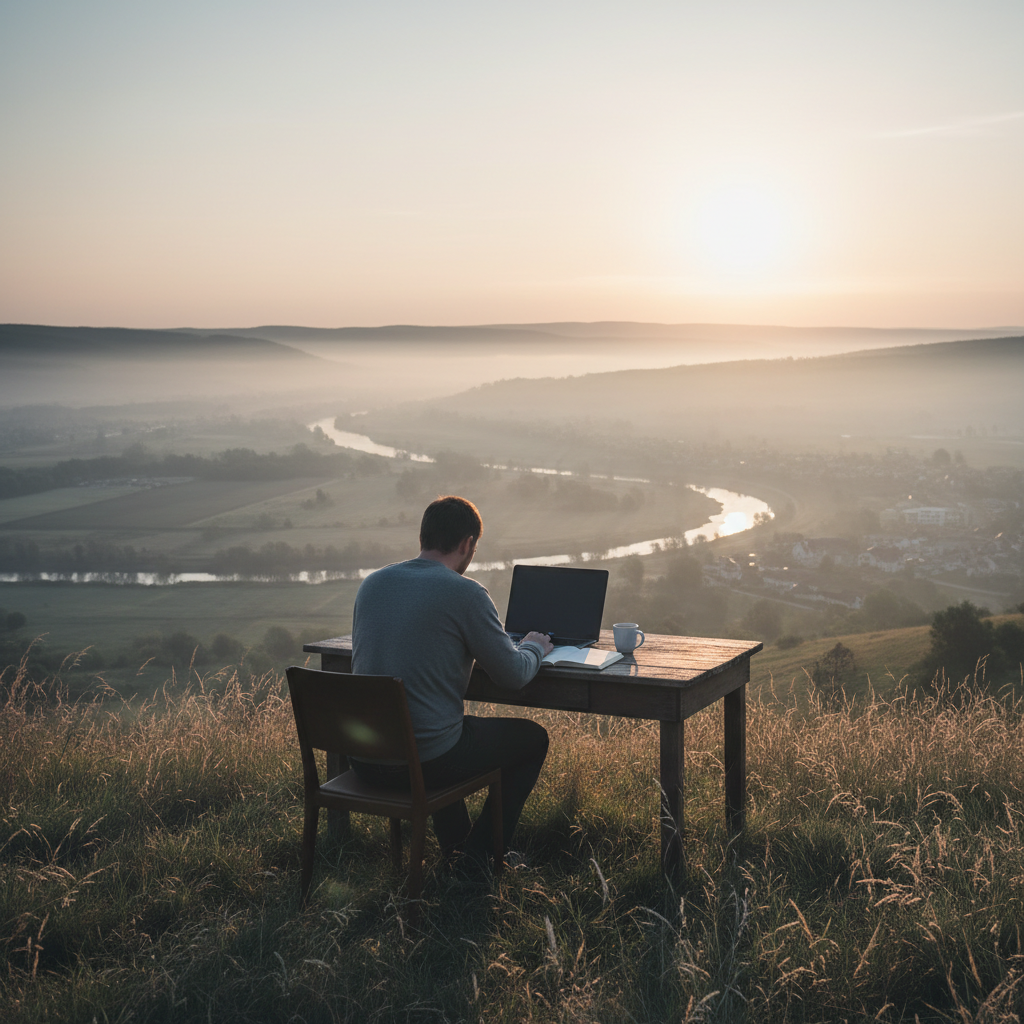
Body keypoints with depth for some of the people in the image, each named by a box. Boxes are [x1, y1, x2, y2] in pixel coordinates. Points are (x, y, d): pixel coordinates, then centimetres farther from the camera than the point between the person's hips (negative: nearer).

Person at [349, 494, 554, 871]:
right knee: (533, 737, 18)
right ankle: (476, 855, 17)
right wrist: (534, 646, 16)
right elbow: (513, 675, -6)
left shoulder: (372, 583, 5)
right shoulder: (465, 593, -13)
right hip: (424, 763, -7)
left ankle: (454, 848, 42)